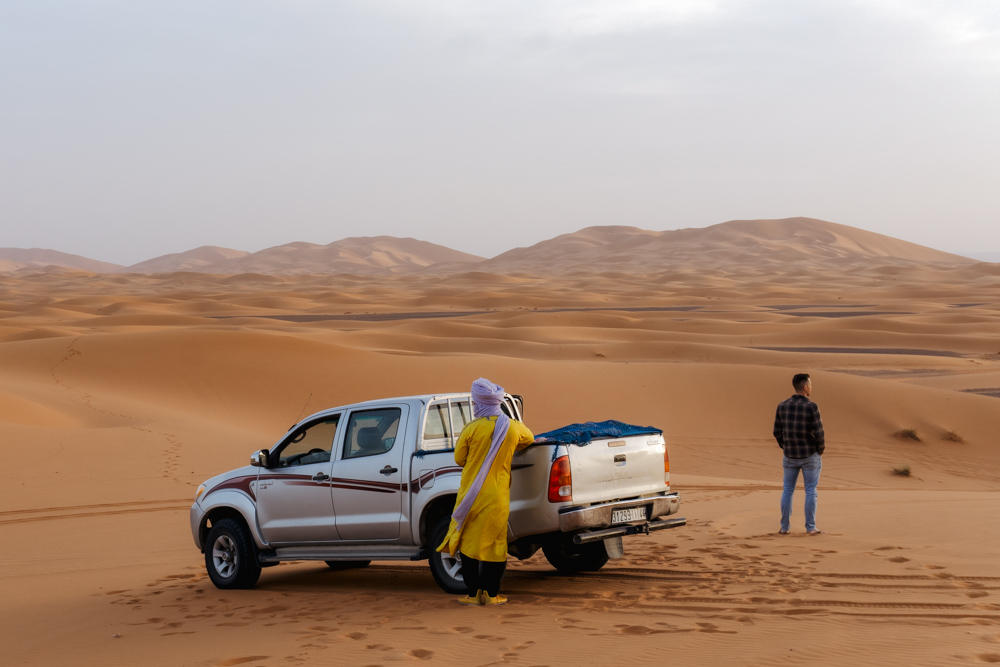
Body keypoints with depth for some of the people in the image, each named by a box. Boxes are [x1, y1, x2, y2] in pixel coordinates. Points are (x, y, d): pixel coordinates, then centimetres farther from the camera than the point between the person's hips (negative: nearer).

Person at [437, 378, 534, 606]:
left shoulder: (472, 428, -11)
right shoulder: (513, 427, -2)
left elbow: (459, 458, 1)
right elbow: (529, 439, 21)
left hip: (472, 495, -2)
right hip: (498, 498, 2)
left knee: (469, 542, 9)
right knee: (496, 543, 9)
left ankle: (473, 593, 10)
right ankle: (491, 594, 11)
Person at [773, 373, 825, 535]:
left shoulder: (782, 406, -4)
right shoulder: (811, 407, -17)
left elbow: (777, 432, 1)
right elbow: (819, 433, -16)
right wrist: (821, 452, 2)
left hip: (790, 456, 3)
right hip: (810, 456, -3)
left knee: (787, 491, 12)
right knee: (810, 491, 5)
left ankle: (784, 527, 13)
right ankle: (811, 527, 7)